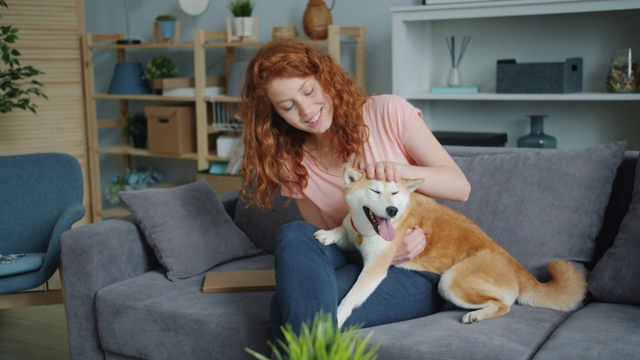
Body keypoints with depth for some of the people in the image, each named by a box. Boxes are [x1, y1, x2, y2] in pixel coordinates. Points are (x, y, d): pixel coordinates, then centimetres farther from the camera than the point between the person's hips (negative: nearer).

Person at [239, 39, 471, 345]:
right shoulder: (293, 164, 5)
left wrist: (399, 170, -26)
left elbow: (460, 187, -6)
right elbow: (321, 246, 3)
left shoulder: (387, 113, -6)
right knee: (295, 234, -30)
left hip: (420, 273, -4)